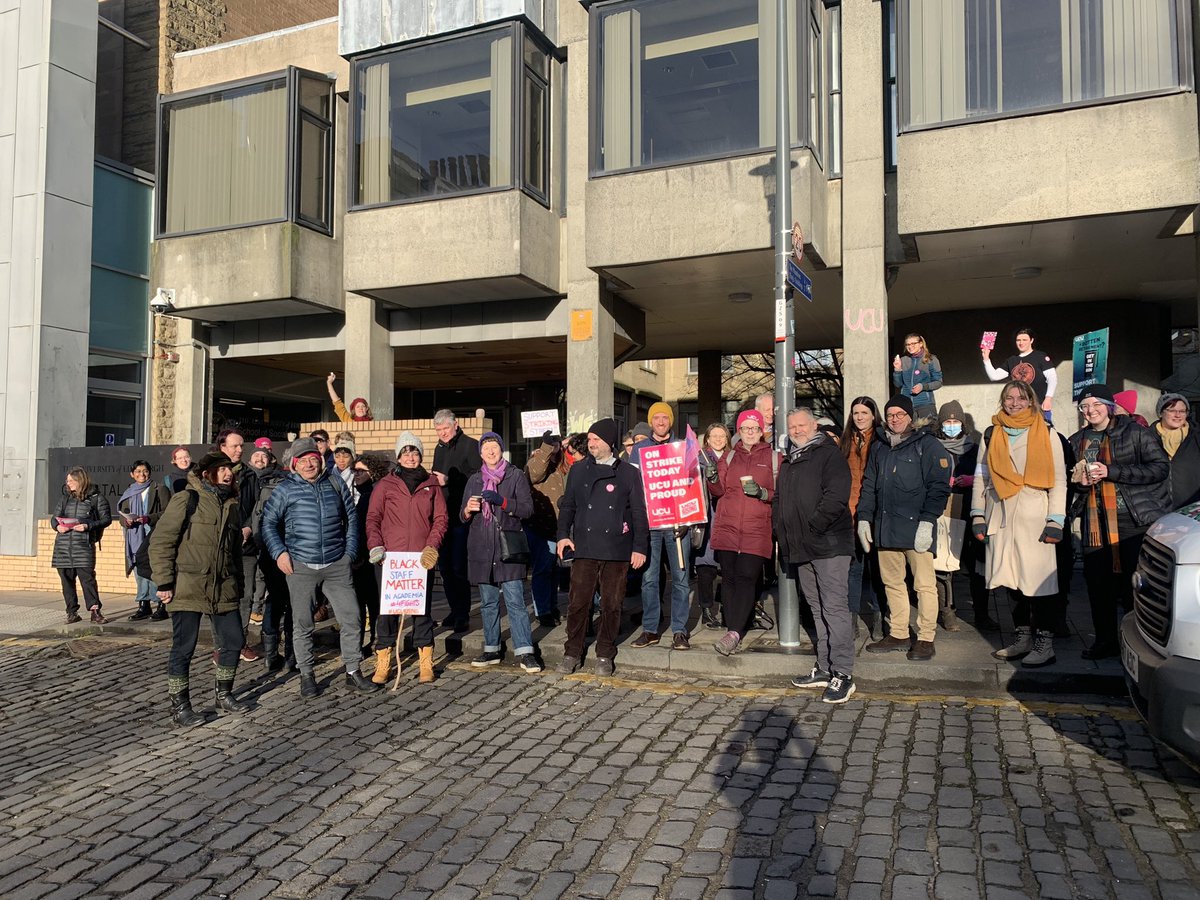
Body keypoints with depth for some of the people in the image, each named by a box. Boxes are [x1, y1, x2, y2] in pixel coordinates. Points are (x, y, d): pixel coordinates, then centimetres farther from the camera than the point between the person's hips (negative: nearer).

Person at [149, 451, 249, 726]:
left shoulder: (232, 506, 15)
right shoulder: (187, 499, -6)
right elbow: (160, 541, -9)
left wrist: (238, 583, 19)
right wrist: (164, 582, -12)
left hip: (223, 588, 7)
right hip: (188, 587, -6)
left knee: (234, 641, 10)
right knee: (183, 647, 0)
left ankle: (224, 696, 27)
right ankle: (179, 706, 13)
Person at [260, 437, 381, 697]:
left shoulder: (335, 484, 6)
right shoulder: (286, 489, 0)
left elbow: (351, 519, 14)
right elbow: (268, 522, 5)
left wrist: (350, 552, 9)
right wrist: (279, 552, -6)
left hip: (337, 565, 2)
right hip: (300, 566, -2)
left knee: (352, 618, 1)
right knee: (303, 624, 6)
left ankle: (353, 671, 15)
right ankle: (307, 675, 21)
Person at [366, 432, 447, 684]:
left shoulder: (432, 485, 10)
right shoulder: (385, 484, 7)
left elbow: (441, 518, 8)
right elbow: (373, 518, 4)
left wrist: (432, 545, -6)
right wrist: (375, 545, -11)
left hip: (422, 558, 1)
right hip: (390, 557, -1)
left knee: (423, 608, 5)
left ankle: (426, 664, 13)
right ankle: (383, 664, 10)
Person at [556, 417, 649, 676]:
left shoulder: (628, 472, 5)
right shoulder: (578, 471, 11)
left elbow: (638, 512, 4)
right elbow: (567, 506, 13)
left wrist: (640, 547, -1)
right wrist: (563, 535, -2)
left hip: (616, 549, -1)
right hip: (584, 547, 1)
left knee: (611, 604, 4)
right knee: (578, 602, -1)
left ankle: (605, 655, 18)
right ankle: (572, 653, 13)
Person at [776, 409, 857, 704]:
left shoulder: (829, 454, -4)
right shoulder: (789, 463, 21)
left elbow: (836, 496, -16)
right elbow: (779, 501, 27)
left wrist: (812, 526, -16)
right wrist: (784, 534, 13)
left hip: (829, 545, -8)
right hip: (801, 549, 8)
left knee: (834, 607, -9)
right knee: (817, 609, 12)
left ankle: (843, 674, -6)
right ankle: (825, 669, 18)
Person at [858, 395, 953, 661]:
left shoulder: (927, 445, -2)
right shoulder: (879, 447, 16)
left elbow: (939, 487, -8)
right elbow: (869, 485, 20)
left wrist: (927, 521, -15)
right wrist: (864, 518, 11)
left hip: (916, 527, -6)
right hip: (885, 528, 6)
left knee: (924, 584, -2)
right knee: (892, 582, 11)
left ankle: (926, 638, 8)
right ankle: (897, 634, 22)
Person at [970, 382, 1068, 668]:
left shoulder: (1046, 434, 5)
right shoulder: (991, 435, 14)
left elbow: (1058, 480, 1)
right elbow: (980, 477, 14)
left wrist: (1056, 520, -6)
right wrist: (978, 515, 6)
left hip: (1034, 517, -3)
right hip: (1000, 517, 4)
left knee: (1038, 580, -7)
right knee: (1012, 579, 7)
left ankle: (1044, 644, 1)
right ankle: (1023, 637, 18)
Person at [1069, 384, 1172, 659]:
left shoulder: (1135, 432, -2)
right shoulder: (1077, 441, 14)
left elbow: (1160, 468, -11)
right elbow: (1068, 479, 24)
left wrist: (1111, 471, -17)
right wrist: (1080, 481, -1)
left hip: (1134, 521, -5)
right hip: (1095, 524, 5)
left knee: (1135, 586, -2)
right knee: (1097, 584, 7)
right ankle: (1105, 640, 20)